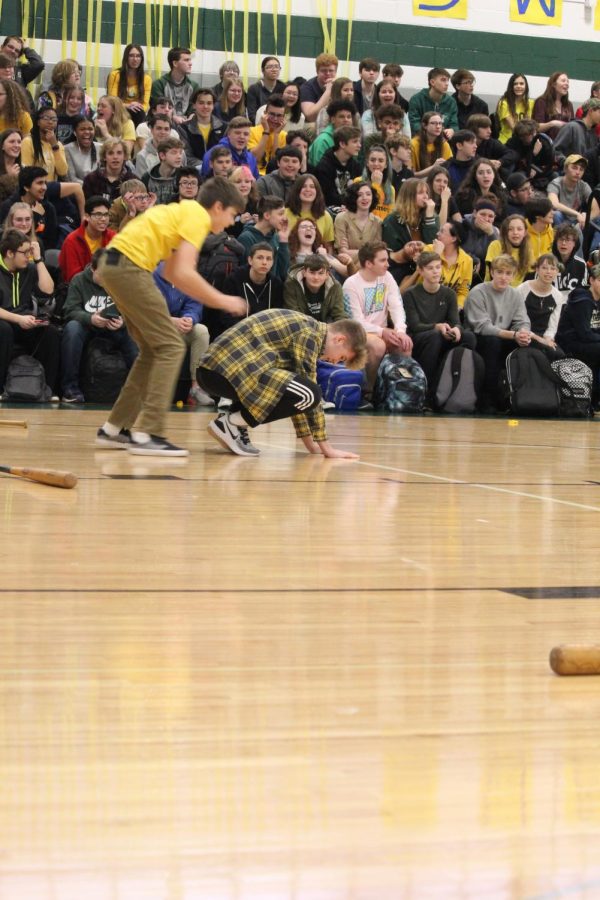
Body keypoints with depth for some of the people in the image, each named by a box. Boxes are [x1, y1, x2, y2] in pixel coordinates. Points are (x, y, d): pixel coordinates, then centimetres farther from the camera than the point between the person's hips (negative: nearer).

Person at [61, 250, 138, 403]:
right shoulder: (79, 280, -1)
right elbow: (70, 311, -11)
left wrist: (123, 322, -31)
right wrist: (90, 318, -32)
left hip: (115, 328, 1)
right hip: (86, 326, -1)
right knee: (72, 328, -34)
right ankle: (70, 387, -29)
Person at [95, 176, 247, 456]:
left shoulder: (186, 211, 22)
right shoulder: (198, 216, -7)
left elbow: (171, 272, 26)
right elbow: (183, 273, -18)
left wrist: (210, 299, 21)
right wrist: (222, 300, -8)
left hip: (114, 264, 10)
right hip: (129, 264, -10)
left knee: (154, 350, 16)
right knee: (171, 347, -7)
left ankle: (114, 429, 18)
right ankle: (146, 434, -11)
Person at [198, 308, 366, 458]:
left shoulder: (303, 329, 24)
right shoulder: (310, 332, -5)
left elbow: (296, 386, 28)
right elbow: (308, 392, -8)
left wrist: (310, 444, 26)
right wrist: (326, 448, -3)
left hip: (213, 367, 10)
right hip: (229, 369, -10)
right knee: (309, 394, -15)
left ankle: (234, 420, 9)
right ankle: (231, 422, -8)